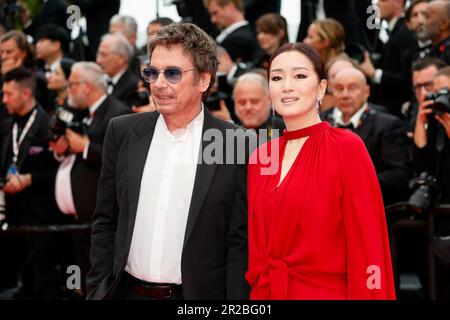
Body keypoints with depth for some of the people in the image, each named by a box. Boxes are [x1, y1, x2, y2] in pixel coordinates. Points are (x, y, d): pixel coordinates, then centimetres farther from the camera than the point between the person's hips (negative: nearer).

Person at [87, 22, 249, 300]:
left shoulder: (236, 146, -7)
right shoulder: (123, 133, 2)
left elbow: (240, 241, -6)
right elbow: (106, 223, 7)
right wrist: (98, 290, 2)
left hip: (197, 295, -2)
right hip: (127, 291, 3)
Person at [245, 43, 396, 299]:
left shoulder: (347, 147, -11)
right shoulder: (261, 156, 5)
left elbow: (367, 249, -13)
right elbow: (256, 243, 10)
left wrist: (367, 296, -16)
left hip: (327, 293, -5)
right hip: (266, 292, 5)